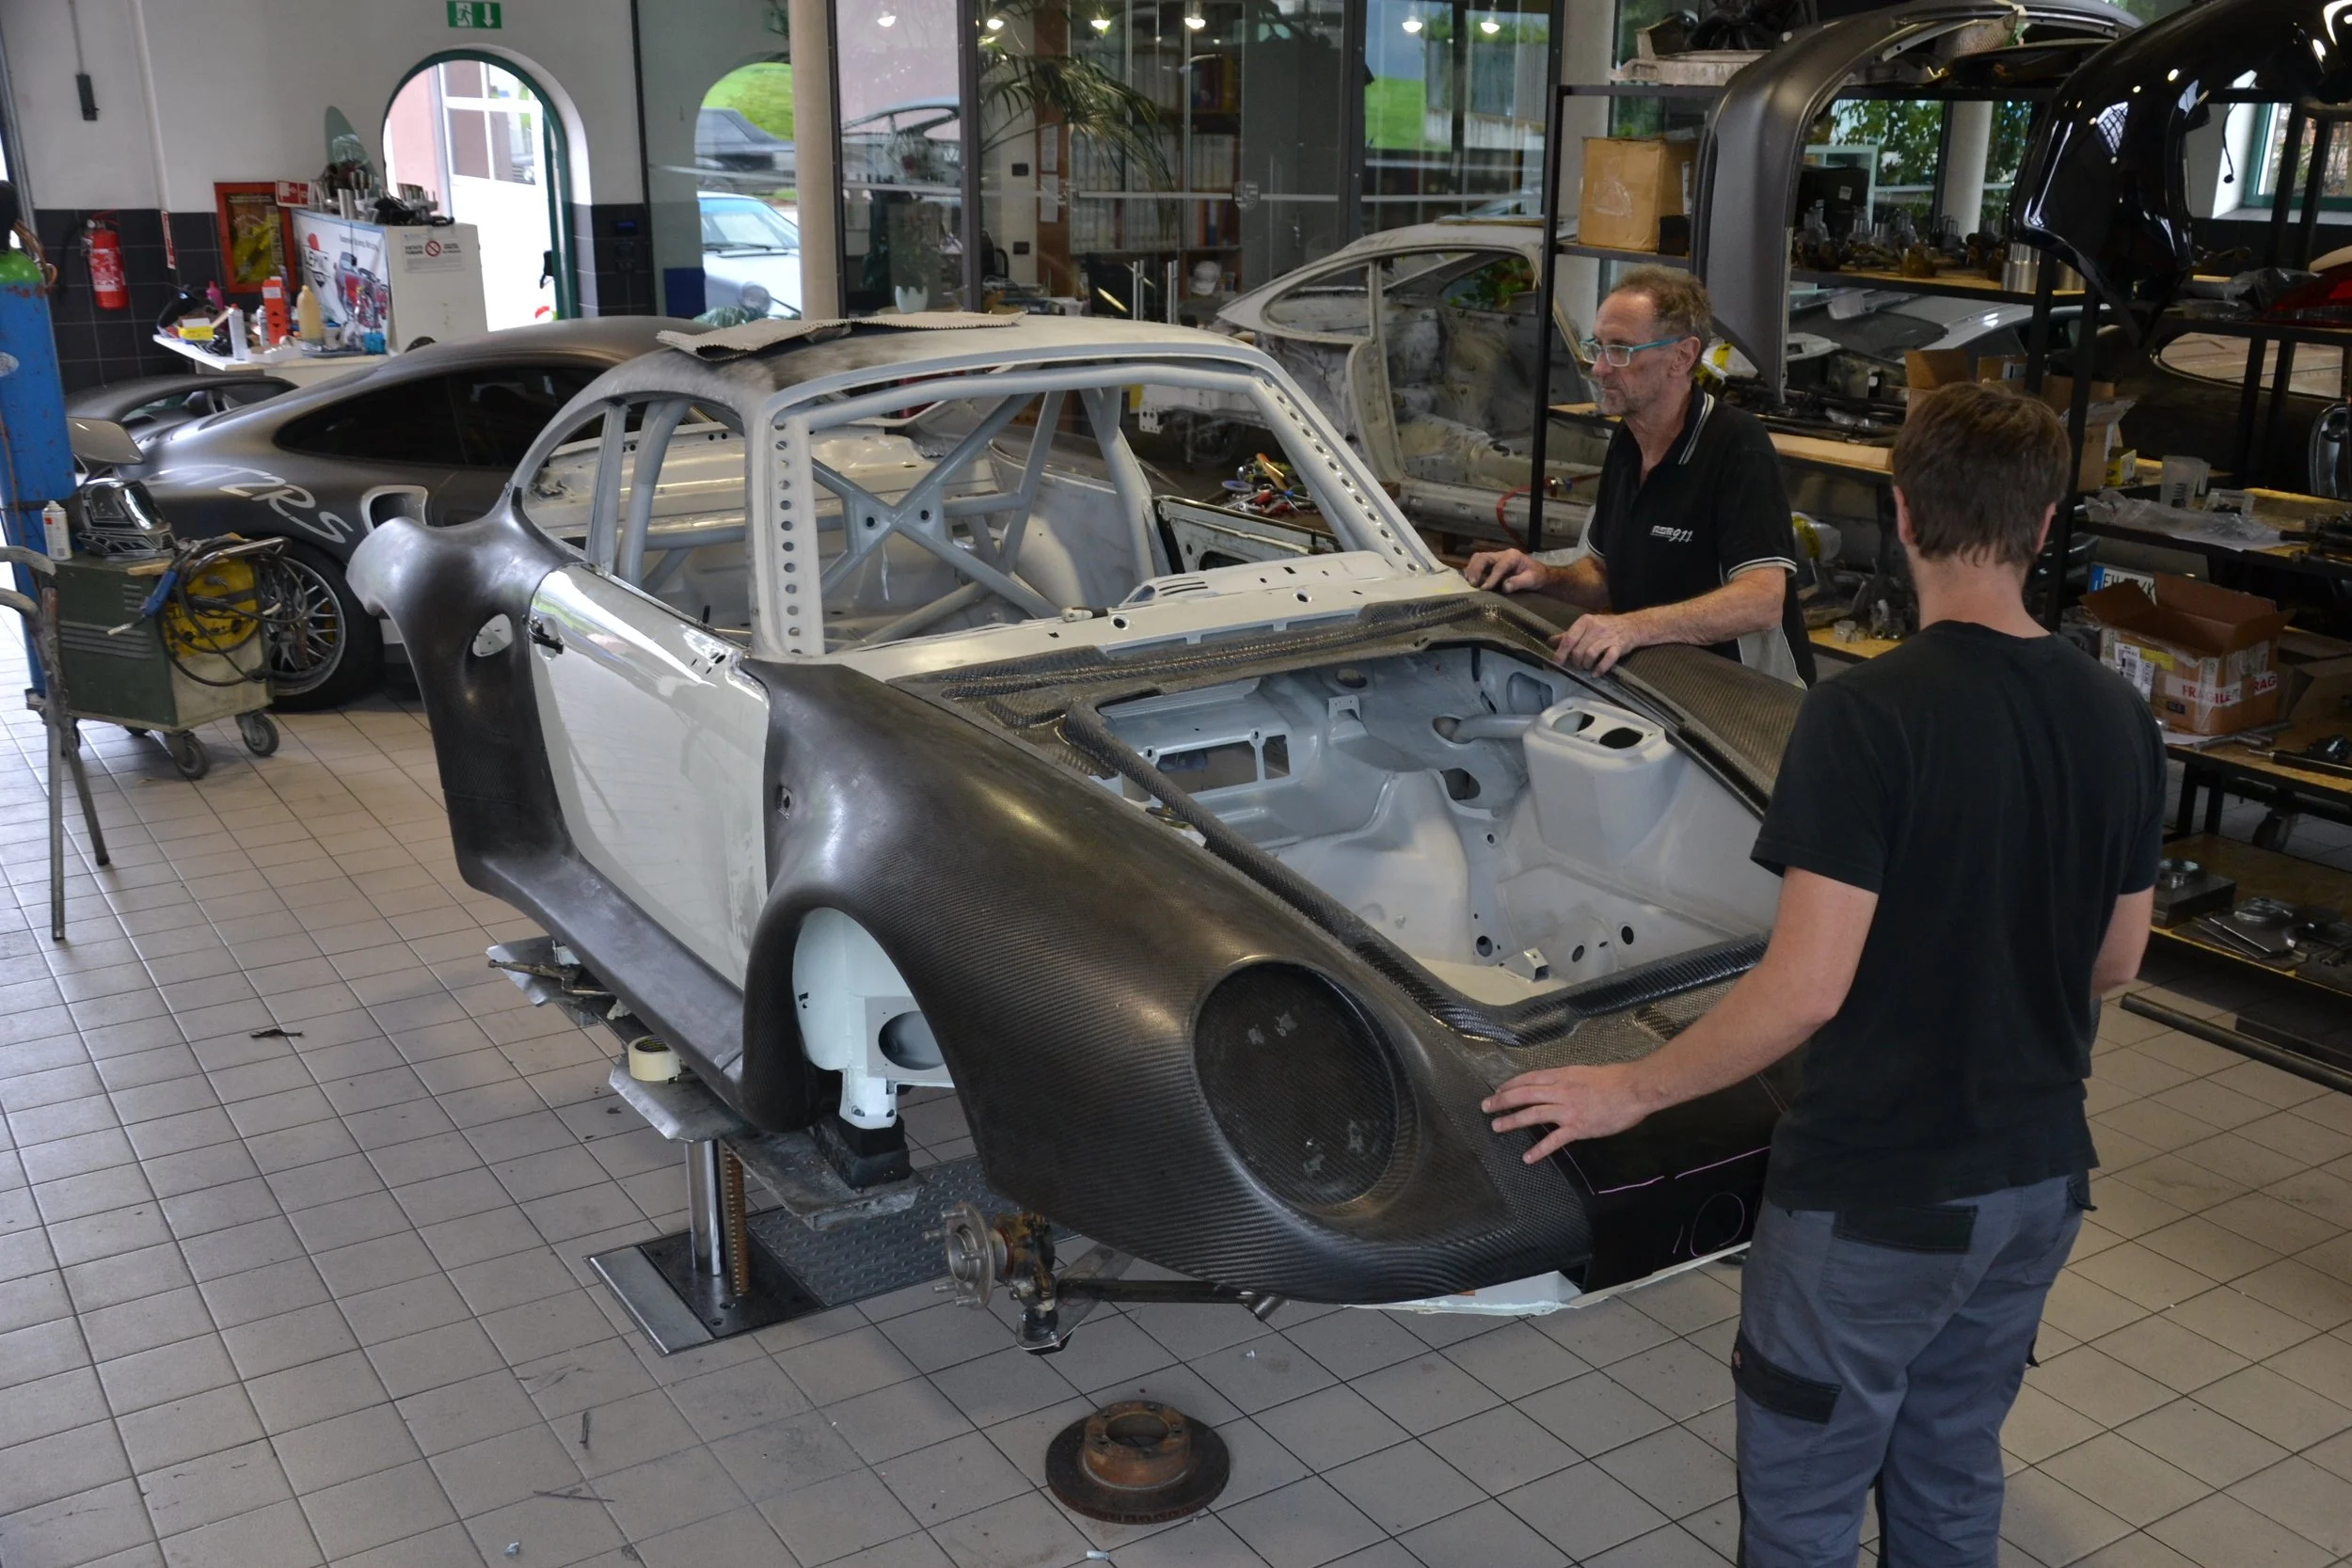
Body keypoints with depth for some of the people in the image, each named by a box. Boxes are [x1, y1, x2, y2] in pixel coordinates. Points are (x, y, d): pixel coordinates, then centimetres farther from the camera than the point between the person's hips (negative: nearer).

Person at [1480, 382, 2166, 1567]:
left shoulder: (1868, 714, -23)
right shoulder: (2117, 719, -2)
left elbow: (1806, 988, -26)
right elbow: (2114, 961, 9)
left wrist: (1631, 1090, -13)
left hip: (1876, 1193, -6)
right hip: (2041, 1175, 7)